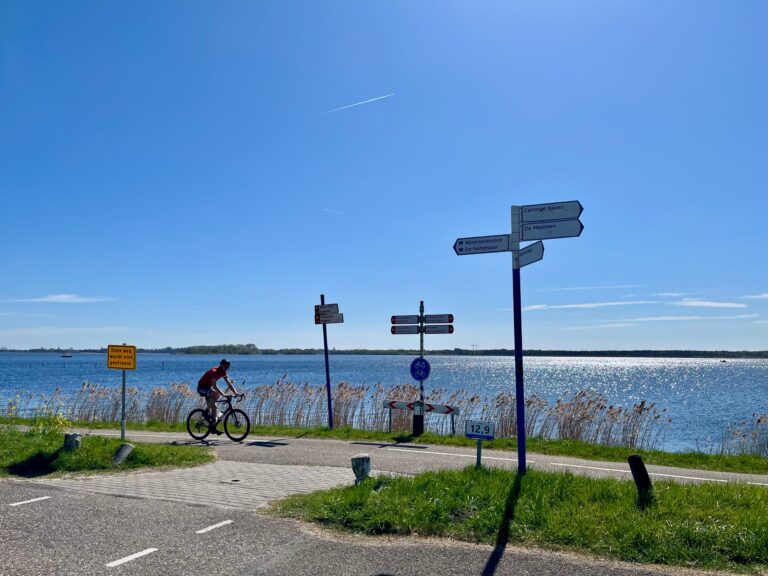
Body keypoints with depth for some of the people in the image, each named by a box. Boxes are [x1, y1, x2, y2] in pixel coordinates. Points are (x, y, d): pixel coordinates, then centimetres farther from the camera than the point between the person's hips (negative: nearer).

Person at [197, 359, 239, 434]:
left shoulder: (223, 373, -3)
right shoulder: (214, 371, -29)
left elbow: (229, 384, -2)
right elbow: (214, 386, -40)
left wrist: (236, 393, -15)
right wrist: (224, 394, -49)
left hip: (208, 388, 9)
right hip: (202, 387, -9)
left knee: (213, 406, 1)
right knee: (216, 394, -35)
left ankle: (212, 427, 6)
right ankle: (207, 413, -22)